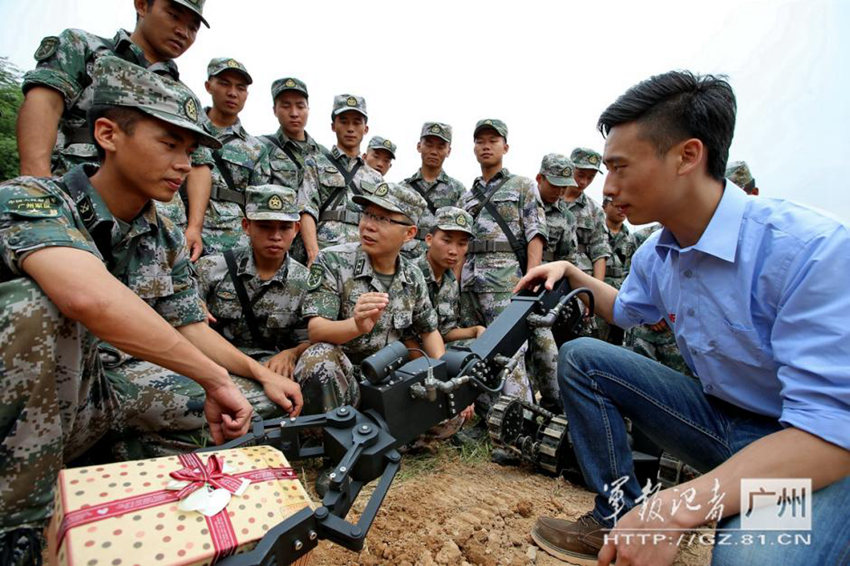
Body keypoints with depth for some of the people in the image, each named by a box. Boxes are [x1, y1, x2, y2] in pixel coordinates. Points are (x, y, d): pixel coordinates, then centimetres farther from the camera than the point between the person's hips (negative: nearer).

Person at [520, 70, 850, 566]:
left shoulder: (809, 249, -25)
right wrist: (572, 273, 7)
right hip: (720, 420, 7)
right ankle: (619, 515, 1)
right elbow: (626, 311, 22)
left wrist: (676, 507, -37)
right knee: (580, 357, -3)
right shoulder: (655, 256, -2)